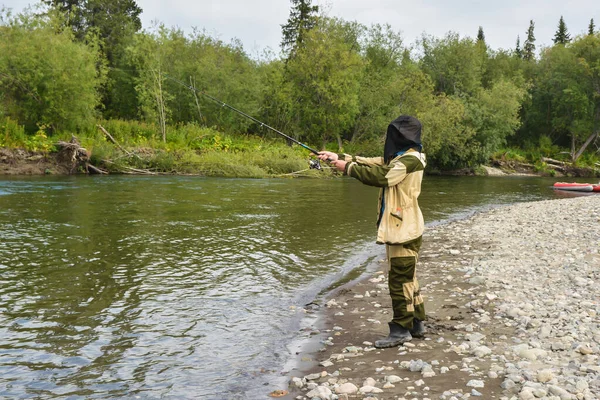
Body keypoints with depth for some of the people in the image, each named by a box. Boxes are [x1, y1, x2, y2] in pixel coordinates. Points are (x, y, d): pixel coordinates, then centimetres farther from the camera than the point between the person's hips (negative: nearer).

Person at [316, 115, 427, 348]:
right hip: (397, 228, 10)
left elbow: (381, 177, -23)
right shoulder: (398, 157, 16)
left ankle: (401, 330, 3)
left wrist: (348, 168, -16)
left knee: (399, 279, -5)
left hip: (404, 230, -10)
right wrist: (337, 156, 7)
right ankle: (416, 324, 25)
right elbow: (370, 162, 15)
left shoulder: (410, 159, -15)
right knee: (406, 277, 16)